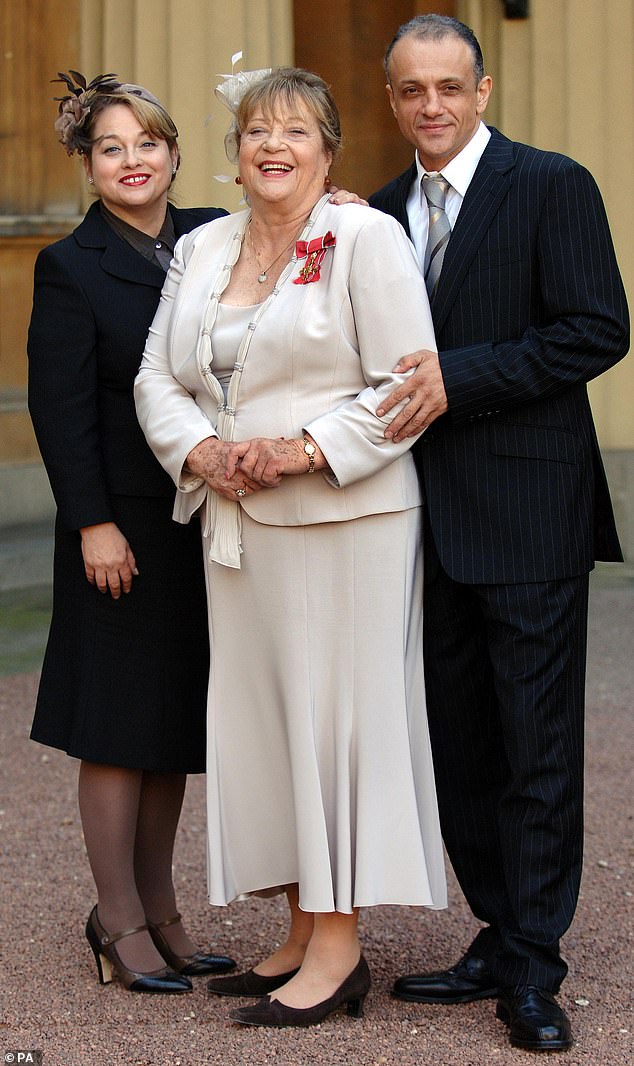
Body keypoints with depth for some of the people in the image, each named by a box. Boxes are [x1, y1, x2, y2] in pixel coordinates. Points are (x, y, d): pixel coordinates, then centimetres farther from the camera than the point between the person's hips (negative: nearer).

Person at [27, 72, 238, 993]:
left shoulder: (216, 239, 8)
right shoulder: (70, 268, -5)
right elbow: (60, 407, -9)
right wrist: (94, 524, -15)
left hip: (207, 522, 5)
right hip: (127, 525, -5)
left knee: (177, 724, 12)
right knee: (121, 723, 2)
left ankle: (160, 912, 23)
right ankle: (120, 922, 12)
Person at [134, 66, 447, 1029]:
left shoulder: (367, 239, -4)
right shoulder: (200, 251, 14)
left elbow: (407, 386, -10)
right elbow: (159, 377, 14)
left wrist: (305, 451, -18)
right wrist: (201, 451, -5)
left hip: (343, 518, -6)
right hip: (236, 520, 6)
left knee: (336, 710, -5)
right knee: (258, 713, 7)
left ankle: (340, 946, 2)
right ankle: (302, 934, 17)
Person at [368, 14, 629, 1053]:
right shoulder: (388, 210, 15)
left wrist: (459, 377, -19)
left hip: (528, 512, -6)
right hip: (432, 518, 7)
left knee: (538, 744, -2)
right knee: (458, 744, 11)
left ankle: (532, 968, 5)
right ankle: (498, 937, 22)